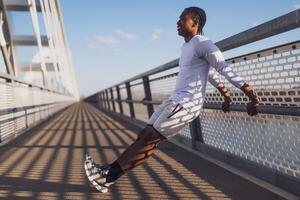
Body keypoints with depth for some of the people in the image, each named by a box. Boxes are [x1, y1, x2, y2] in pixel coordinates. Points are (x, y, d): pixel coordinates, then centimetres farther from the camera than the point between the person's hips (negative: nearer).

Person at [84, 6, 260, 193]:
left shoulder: (202, 43, -9)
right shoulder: (187, 46, 21)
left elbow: (225, 69, -15)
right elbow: (208, 72, 29)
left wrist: (252, 96, -17)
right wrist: (226, 95, 31)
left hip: (187, 104, -9)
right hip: (175, 100, 9)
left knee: (149, 138, -10)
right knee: (146, 136, 2)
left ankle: (110, 174, -5)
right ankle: (111, 171, 2)